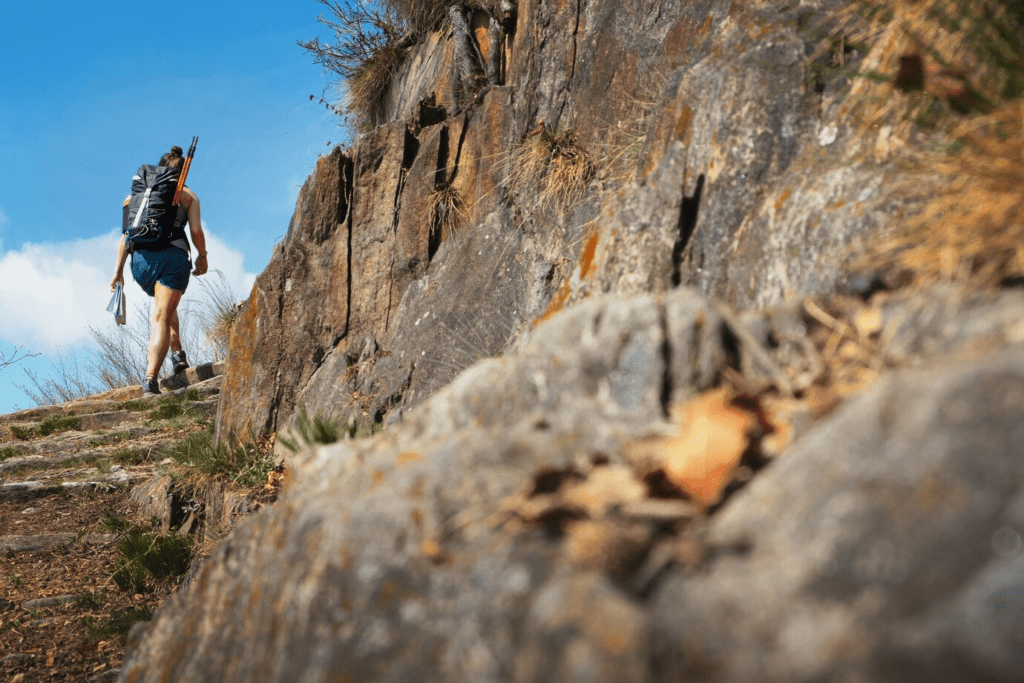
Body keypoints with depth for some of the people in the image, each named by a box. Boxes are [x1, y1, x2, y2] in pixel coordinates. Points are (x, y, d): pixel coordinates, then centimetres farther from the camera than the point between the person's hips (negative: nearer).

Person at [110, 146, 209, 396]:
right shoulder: (188, 195, 12)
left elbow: (127, 232, 11)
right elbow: (196, 231, 3)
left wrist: (118, 270, 11)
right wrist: (202, 257, 21)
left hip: (142, 257, 3)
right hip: (174, 256, -3)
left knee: (165, 305, 31)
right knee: (161, 317, -5)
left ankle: (177, 352, 22)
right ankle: (150, 378, -19)